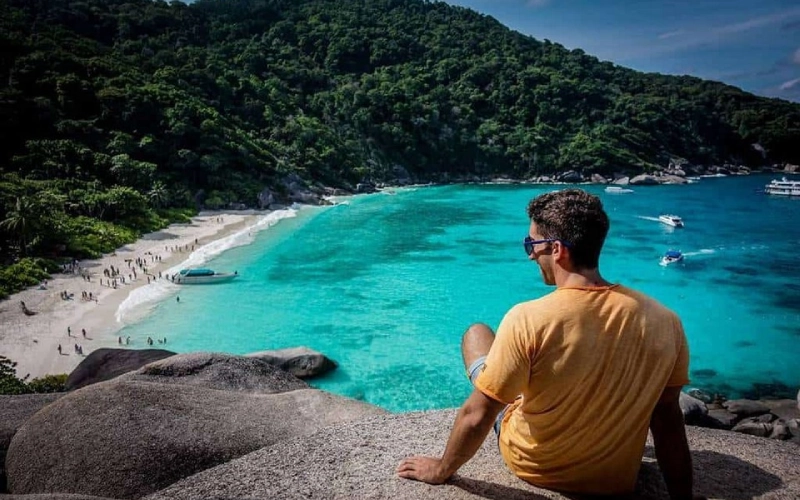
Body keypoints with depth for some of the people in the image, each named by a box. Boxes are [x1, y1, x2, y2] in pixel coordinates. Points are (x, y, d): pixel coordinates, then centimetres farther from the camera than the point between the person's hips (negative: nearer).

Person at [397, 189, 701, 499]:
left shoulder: (527, 320, -30)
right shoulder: (665, 322, -19)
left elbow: (477, 416, -21)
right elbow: (668, 420, -9)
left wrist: (441, 470, -3)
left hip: (532, 466, -3)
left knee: (477, 334, 15)